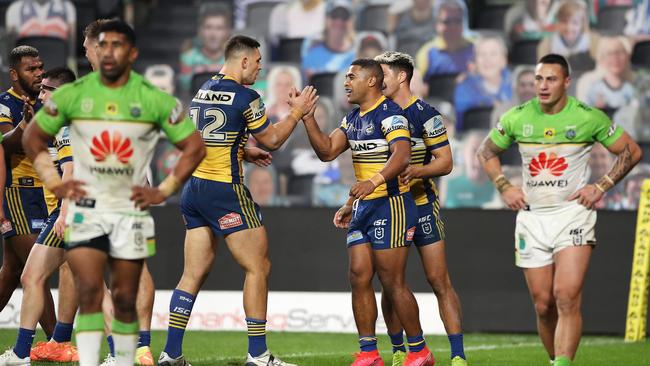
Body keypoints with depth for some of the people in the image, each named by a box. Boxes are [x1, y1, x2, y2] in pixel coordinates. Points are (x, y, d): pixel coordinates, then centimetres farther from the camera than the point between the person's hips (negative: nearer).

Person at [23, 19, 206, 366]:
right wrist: (55, 182, 1)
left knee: (125, 299, 6)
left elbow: (194, 147, 2)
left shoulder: (156, 100, -5)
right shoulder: (71, 95, -3)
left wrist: (164, 191, -4)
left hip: (131, 210, 0)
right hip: (86, 208, 0)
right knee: (89, 292, -13)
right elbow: (33, 138, 10)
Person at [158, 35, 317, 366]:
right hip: (224, 191, -8)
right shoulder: (245, 97, -11)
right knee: (258, 267, -1)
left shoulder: (203, 91, 12)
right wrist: (297, 112, 11)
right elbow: (272, 140, 0)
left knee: (194, 273, 10)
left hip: (193, 188, 8)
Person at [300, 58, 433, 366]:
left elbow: (401, 156, -29)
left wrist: (374, 182, -44)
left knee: (392, 282, -6)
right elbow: (327, 151, 13)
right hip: (363, 208, 9)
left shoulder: (389, 114, -14)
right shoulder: (353, 118, 15)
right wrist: (308, 119, 2)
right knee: (359, 278, 3)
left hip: (390, 205, -9)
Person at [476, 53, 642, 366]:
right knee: (543, 304, 4)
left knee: (567, 297, -18)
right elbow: (486, 151, 19)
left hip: (573, 213, -3)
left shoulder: (589, 117, -6)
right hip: (532, 216, 3)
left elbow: (631, 152, 5)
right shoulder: (517, 118, 1)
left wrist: (601, 187, -3)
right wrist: (504, 187, 6)